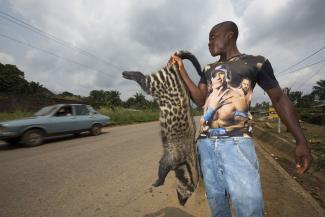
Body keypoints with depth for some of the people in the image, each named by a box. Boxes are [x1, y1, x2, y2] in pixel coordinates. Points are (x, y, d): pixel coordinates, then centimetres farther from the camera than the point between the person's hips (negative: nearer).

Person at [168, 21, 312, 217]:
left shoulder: (256, 62, 6)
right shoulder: (209, 69, 18)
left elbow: (279, 99, 8)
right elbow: (200, 99, 8)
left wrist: (301, 140, 1)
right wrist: (181, 70, 6)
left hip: (237, 142, -4)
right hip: (206, 142, 5)